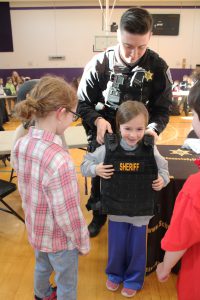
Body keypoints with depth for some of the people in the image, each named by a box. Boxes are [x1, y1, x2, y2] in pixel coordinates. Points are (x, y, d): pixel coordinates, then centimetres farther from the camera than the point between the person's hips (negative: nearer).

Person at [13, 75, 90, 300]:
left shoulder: (21, 145, -12)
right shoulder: (58, 159, -37)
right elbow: (68, 215, -28)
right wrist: (83, 243, -10)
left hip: (35, 230, 7)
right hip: (59, 238, -7)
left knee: (42, 266, 35)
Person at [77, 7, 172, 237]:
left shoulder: (158, 67, -12)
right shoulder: (99, 64, -14)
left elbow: (162, 109, -7)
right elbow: (83, 104, -7)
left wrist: (153, 128, -27)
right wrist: (97, 120, -27)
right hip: (103, 139, 1)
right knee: (99, 179, 20)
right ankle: (98, 216, 49)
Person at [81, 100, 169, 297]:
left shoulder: (150, 150, -13)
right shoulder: (108, 149, -15)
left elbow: (163, 168, 4)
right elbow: (86, 164, -3)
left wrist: (162, 180, -15)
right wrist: (95, 169, -23)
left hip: (141, 211, 0)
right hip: (116, 210, 0)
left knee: (136, 248, 19)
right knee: (116, 246, 21)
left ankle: (133, 280, 47)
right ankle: (115, 274, 50)